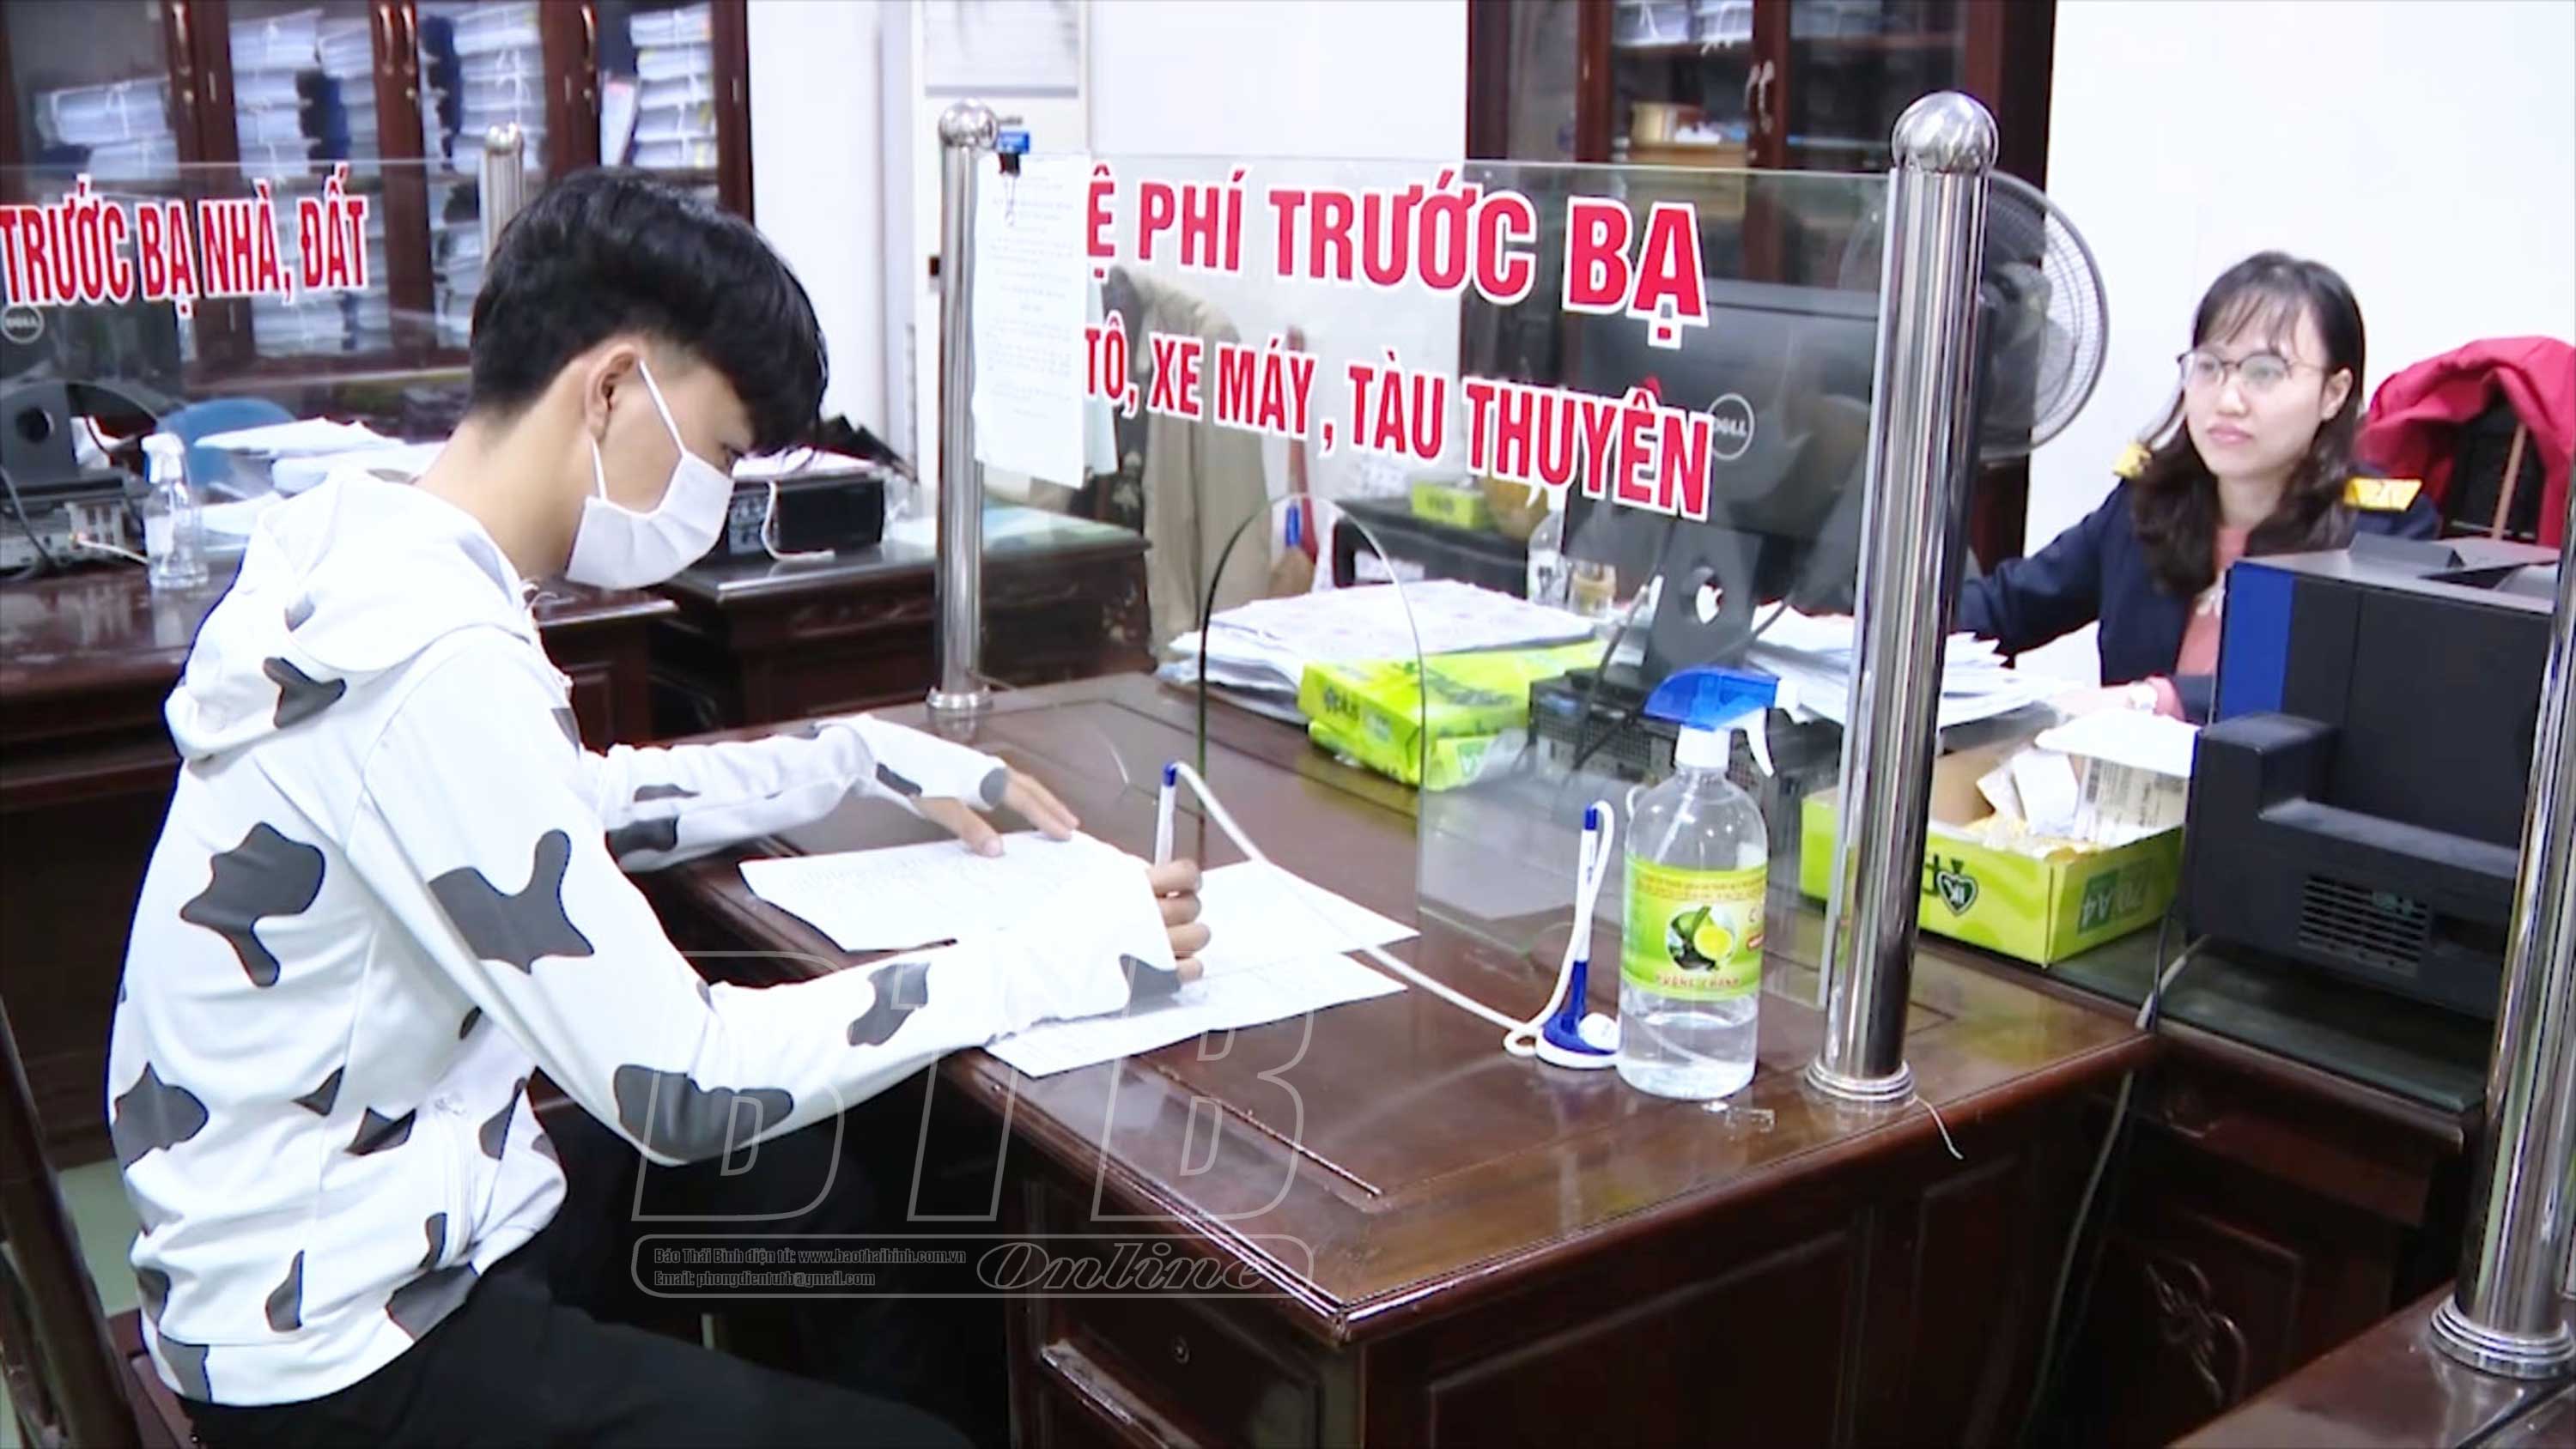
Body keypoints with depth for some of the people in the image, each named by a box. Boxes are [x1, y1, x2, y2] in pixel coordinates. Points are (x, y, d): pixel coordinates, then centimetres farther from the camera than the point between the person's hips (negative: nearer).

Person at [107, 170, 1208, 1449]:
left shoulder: (379, 556, 1)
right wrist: (1057, 955, -21)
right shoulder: (432, 660, -28)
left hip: (393, 1226, 9)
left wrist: (866, 759, 15)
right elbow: (679, 1089, -27)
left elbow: (568, 809, 20)